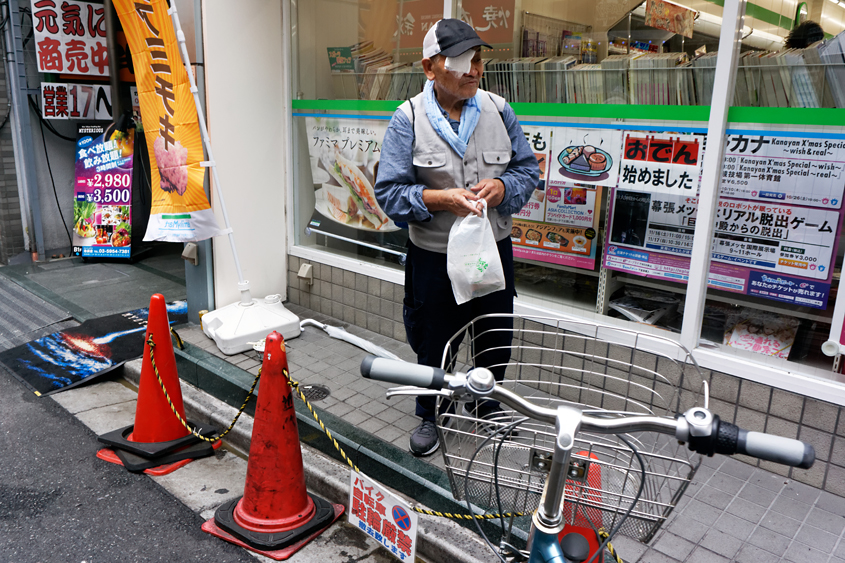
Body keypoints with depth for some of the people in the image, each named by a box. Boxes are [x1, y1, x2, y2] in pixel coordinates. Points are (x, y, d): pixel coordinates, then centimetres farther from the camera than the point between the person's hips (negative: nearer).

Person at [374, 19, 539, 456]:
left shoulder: (498, 110, -1)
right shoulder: (408, 119, -11)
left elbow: (529, 168, 6)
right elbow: (389, 191, -11)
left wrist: (503, 187, -16)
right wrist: (440, 198, -26)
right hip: (434, 257, -3)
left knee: (497, 338, 18)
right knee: (433, 342, 13)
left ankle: (489, 406, 45)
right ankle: (428, 416, 38)